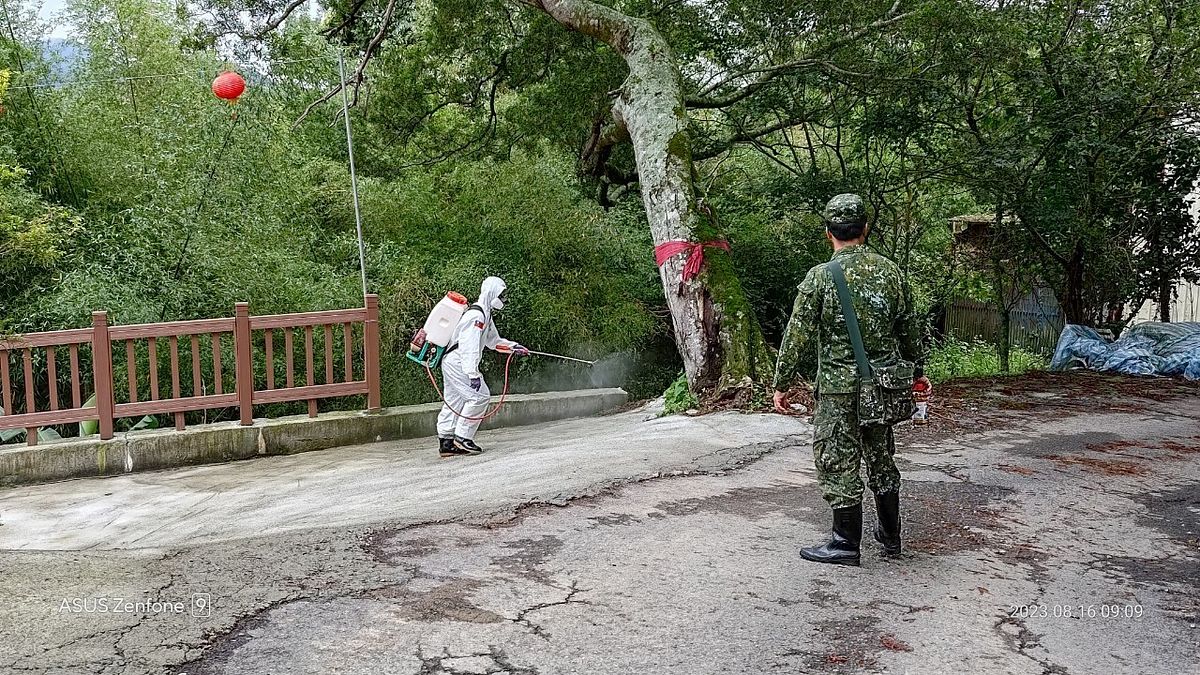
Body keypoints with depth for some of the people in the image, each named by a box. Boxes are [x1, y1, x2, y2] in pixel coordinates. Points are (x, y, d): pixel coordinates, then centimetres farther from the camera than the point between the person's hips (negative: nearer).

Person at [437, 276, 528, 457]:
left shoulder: (486, 315, 16)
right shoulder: (476, 315, -18)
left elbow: (493, 340, 29)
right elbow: (469, 346, -26)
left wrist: (513, 347, 19)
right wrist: (473, 374, -29)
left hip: (452, 362, 11)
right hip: (457, 362, -11)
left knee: (454, 401, 11)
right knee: (479, 395, -11)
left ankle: (446, 443, 14)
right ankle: (462, 437, -6)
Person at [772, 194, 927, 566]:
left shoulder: (821, 276, -12)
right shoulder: (890, 271, 3)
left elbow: (797, 335, -11)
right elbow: (907, 329, 11)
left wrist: (782, 384, -3)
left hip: (839, 386, -5)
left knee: (838, 464, 3)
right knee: (881, 458, 18)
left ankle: (846, 543, 9)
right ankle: (890, 535, 29)